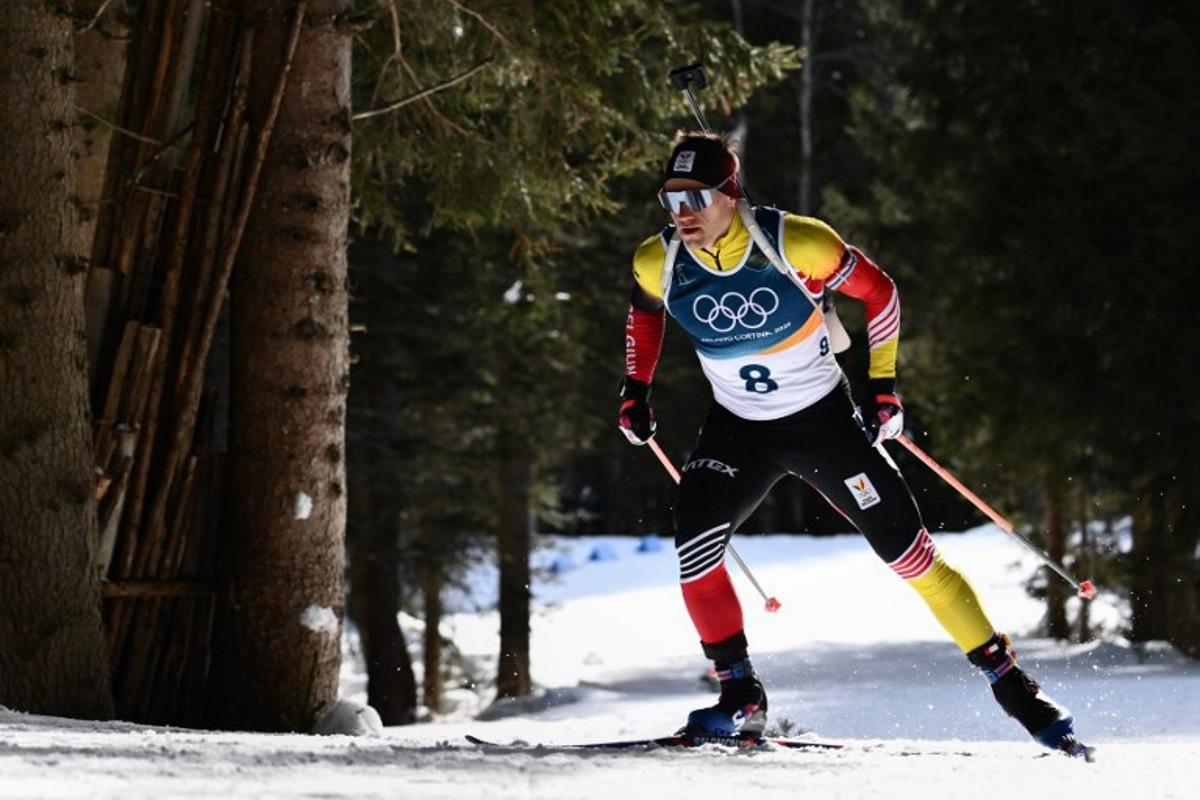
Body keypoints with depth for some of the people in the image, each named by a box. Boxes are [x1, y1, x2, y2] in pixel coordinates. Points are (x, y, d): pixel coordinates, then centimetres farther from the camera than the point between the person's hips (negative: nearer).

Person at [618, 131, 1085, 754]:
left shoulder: (795, 245, -25)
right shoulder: (659, 262, -14)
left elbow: (878, 292, -8)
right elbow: (645, 311, 13)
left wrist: (882, 385, -6)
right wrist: (636, 389, 7)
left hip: (824, 420, -3)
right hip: (737, 429, 3)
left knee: (909, 552, -4)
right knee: (694, 540, -21)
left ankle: (1008, 680, 9)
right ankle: (741, 698, -8)